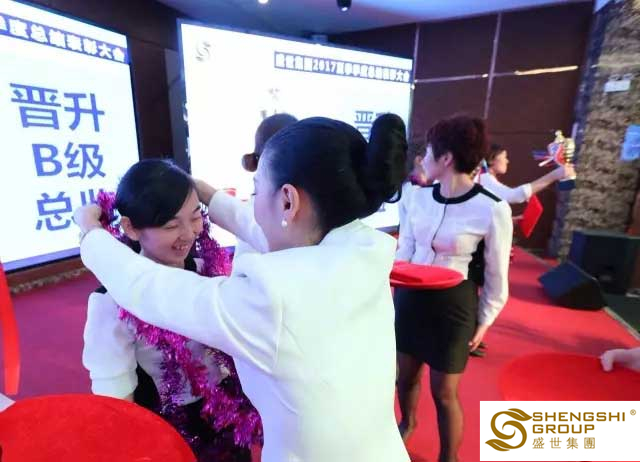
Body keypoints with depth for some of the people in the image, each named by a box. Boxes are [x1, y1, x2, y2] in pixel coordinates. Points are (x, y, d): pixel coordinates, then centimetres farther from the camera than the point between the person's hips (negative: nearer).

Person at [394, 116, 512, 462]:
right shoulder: (417, 196, -4)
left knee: (443, 392, 10)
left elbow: (496, 274, -6)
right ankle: (407, 423, 53)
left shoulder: (492, 209, -18)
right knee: (405, 374, 21)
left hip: (453, 304, -4)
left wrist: (485, 319, 0)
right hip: (410, 297, 5)